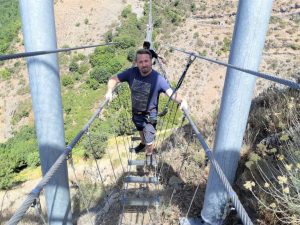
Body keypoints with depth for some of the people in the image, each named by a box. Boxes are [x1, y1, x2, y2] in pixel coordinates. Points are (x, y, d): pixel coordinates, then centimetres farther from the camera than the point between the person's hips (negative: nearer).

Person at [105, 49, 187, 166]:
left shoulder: (158, 78, -27)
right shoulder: (131, 72, -18)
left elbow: (171, 93, -35)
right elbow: (114, 79, -12)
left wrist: (181, 100, -55)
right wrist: (109, 91, -31)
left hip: (149, 115, -4)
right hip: (136, 112, 4)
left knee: (149, 142, 7)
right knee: (141, 131, 33)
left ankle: (149, 154, 42)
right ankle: (143, 143, 66)